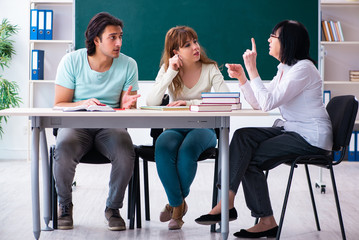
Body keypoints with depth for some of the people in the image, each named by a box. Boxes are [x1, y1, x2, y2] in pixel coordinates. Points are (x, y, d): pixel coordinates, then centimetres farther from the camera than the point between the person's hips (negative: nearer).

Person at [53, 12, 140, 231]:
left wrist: (126, 106, -21)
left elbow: (129, 111, 4)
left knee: (126, 152, -32)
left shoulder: (128, 65, 0)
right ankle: (65, 205, -4)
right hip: (76, 124, -1)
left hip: (110, 125, 1)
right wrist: (83, 104, -23)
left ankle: (113, 208, -6)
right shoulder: (71, 61, -4)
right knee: (64, 150, -34)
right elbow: (59, 105, -4)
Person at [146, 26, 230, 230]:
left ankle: (176, 202, -8)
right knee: (163, 146, -33)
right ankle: (178, 205, -16)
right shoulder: (167, 70, 3)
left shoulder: (210, 69, -1)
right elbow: (152, 103, -13)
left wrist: (191, 103, -24)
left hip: (203, 128, -1)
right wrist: (171, 72, -17)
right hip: (175, 127, 1)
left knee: (187, 150, -34)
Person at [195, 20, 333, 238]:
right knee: (243, 136, -13)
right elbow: (258, 103, 13)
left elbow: (268, 103, -23)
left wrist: (252, 69, -19)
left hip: (311, 138, -9)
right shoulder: (284, 69, 15)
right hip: (291, 130, 9)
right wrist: (242, 77, 2)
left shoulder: (303, 69, -16)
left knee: (251, 159, -18)